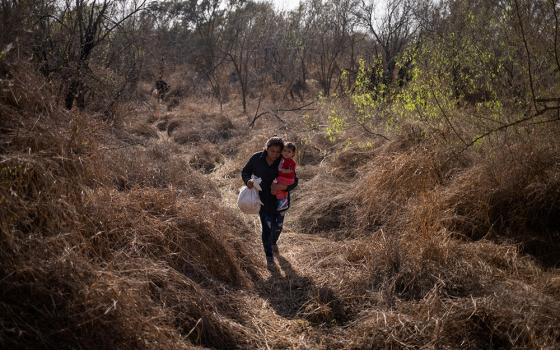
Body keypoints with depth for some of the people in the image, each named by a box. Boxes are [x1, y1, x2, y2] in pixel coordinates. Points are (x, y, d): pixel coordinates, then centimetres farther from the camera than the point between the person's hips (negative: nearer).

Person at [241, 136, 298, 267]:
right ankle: (269, 256, 21)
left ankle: (273, 242, 54)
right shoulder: (257, 158, -17)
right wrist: (248, 181, -26)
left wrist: (283, 186, -35)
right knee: (267, 227, -2)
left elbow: (294, 181, -15)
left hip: (280, 199, 1)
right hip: (263, 199, -1)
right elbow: (245, 172, -3)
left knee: (278, 225, 18)